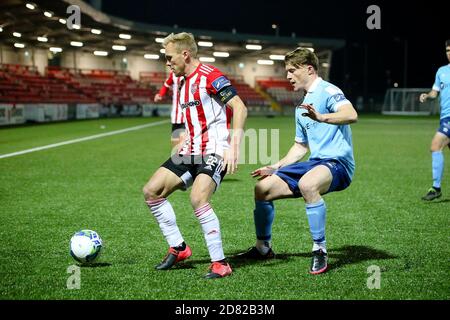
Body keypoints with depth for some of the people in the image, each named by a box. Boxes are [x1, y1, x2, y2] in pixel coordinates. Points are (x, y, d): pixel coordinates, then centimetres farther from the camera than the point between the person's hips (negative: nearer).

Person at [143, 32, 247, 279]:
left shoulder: (210, 76, -12)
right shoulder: (182, 82, 16)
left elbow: (240, 108, -20)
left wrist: (234, 147, -26)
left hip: (215, 151, -9)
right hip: (191, 151, 9)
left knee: (198, 199, -28)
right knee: (151, 191, 3)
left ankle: (220, 263, -16)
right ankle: (178, 248, 13)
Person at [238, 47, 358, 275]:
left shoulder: (327, 91, -7)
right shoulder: (302, 107, 21)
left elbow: (351, 115, -27)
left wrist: (321, 117, -42)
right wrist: (276, 167, 21)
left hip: (337, 161, -9)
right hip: (315, 163, 9)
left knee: (307, 184, -40)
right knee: (263, 188, 3)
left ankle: (320, 250, -27)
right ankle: (263, 248, 21)